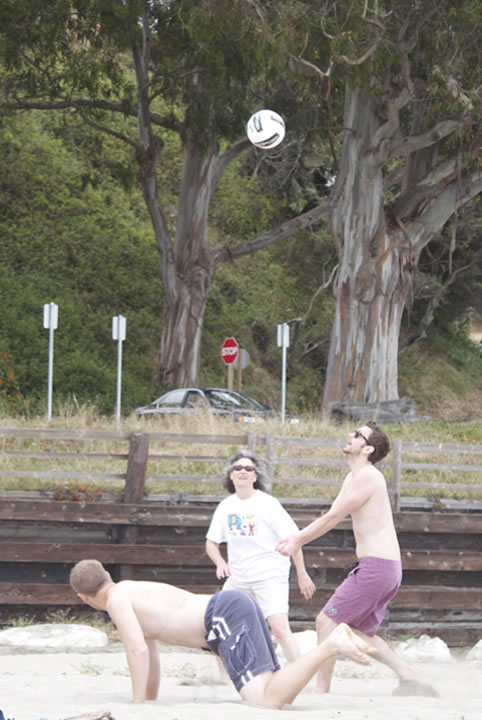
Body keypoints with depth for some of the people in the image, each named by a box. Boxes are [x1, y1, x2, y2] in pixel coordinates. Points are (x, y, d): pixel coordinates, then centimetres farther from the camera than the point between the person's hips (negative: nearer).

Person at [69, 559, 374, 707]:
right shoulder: (137, 592, 31)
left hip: (227, 618, -10)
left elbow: (139, 651, -11)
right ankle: (336, 638, -1)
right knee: (278, 696, 11)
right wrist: (150, 701, 41)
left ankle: (330, 646, -28)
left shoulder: (117, 599, 1)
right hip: (240, 604, 10)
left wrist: (137, 705, -5)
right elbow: (151, 656, 38)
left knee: (267, 702, -23)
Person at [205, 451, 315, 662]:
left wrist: (302, 575, -7)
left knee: (279, 628, -20)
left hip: (270, 576, -6)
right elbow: (211, 542, 12)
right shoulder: (226, 506, 6)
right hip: (237, 578, 6)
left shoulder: (268, 504, -8)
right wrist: (220, 563, -9)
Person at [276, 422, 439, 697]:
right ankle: (410, 678, 8)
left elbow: (333, 517, -11)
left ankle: (322, 691, -4)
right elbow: (332, 517, 23)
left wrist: (298, 542, -3)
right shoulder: (353, 478, 19)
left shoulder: (368, 476, -12)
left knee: (327, 621, -6)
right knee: (359, 632, 16)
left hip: (376, 566, -10)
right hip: (389, 569, 10)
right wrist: (297, 538, 15)